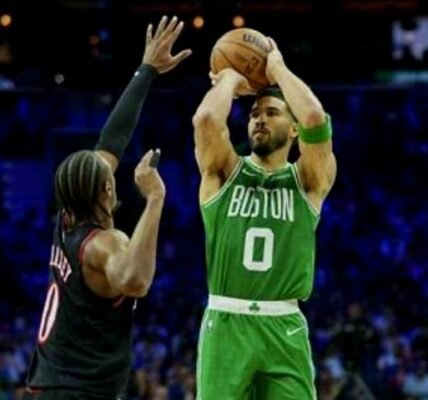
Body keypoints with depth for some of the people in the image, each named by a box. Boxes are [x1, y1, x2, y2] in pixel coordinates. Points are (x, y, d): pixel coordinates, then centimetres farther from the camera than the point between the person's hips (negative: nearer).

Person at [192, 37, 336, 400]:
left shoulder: (307, 180, 8)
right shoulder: (224, 173, 10)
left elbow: (315, 117, -11)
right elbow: (205, 118, -11)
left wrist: (277, 68, 3)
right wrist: (231, 78, 8)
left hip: (284, 328, 0)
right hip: (225, 324, 0)